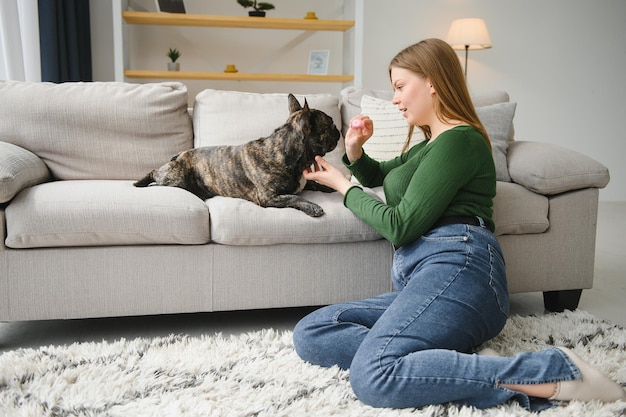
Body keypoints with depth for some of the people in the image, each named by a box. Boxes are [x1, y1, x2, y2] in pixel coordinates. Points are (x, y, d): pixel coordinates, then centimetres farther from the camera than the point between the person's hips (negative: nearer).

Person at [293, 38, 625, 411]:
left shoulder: (459, 139, -1)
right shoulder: (430, 145, 30)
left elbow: (400, 225, -7)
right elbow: (377, 176, 45)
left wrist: (343, 186, 8)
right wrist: (354, 150, 21)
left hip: (456, 265, -10)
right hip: (417, 281, 10)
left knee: (372, 377, -34)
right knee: (309, 334, -9)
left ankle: (554, 371, -25)